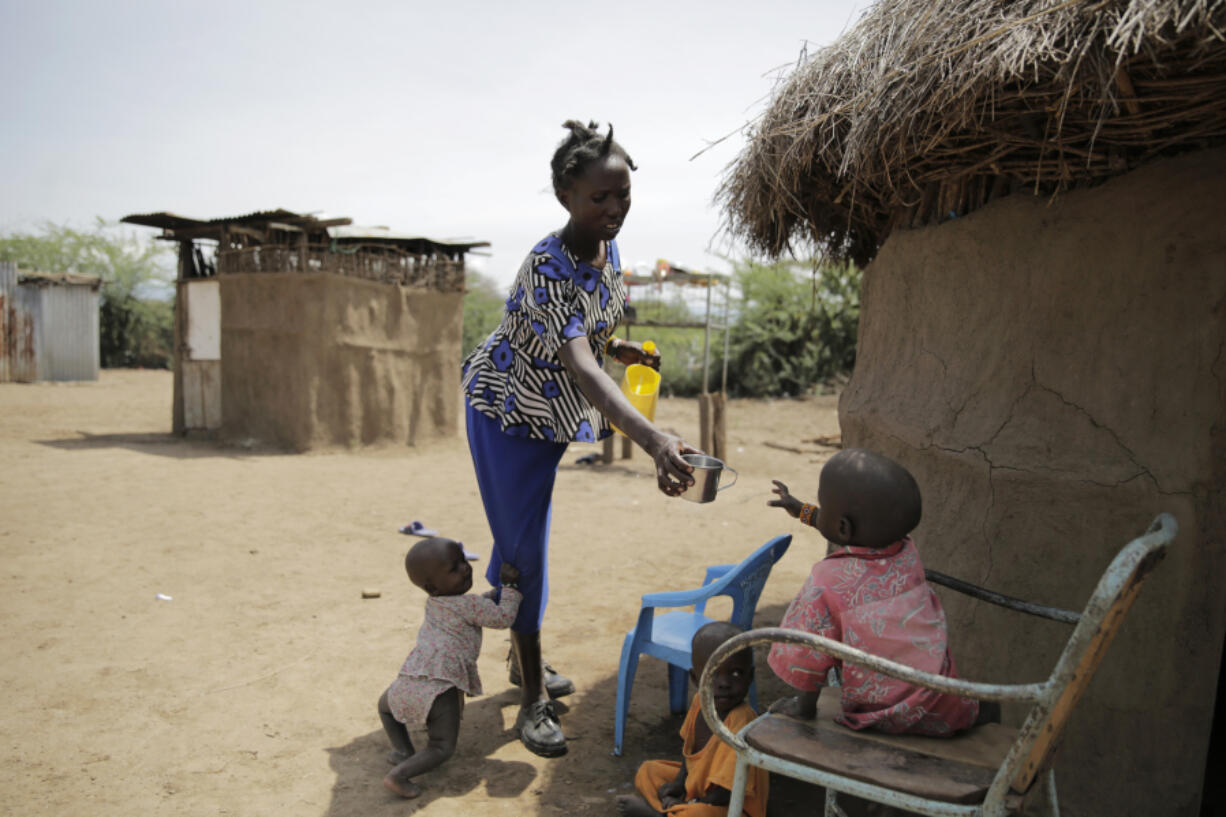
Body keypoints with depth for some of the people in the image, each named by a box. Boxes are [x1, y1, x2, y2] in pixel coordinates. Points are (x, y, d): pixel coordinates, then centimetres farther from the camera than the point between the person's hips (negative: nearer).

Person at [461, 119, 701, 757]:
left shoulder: (606, 251, -6)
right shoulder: (548, 269, -32)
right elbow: (580, 367, -47)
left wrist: (620, 349, -5)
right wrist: (652, 439, -59)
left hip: (550, 413, 8)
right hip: (506, 410, -7)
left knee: (527, 539, 19)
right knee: (523, 547, -4)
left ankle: (524, 659, 35)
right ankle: (533, 701, 10)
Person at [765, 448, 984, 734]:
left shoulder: (826, 585, -18)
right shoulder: (907, 553, -1)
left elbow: (807, 656, -11)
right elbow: (862, 540, 21)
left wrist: (804, 705, 9)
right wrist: (803, 511, 31)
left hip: (885, 718, -4)